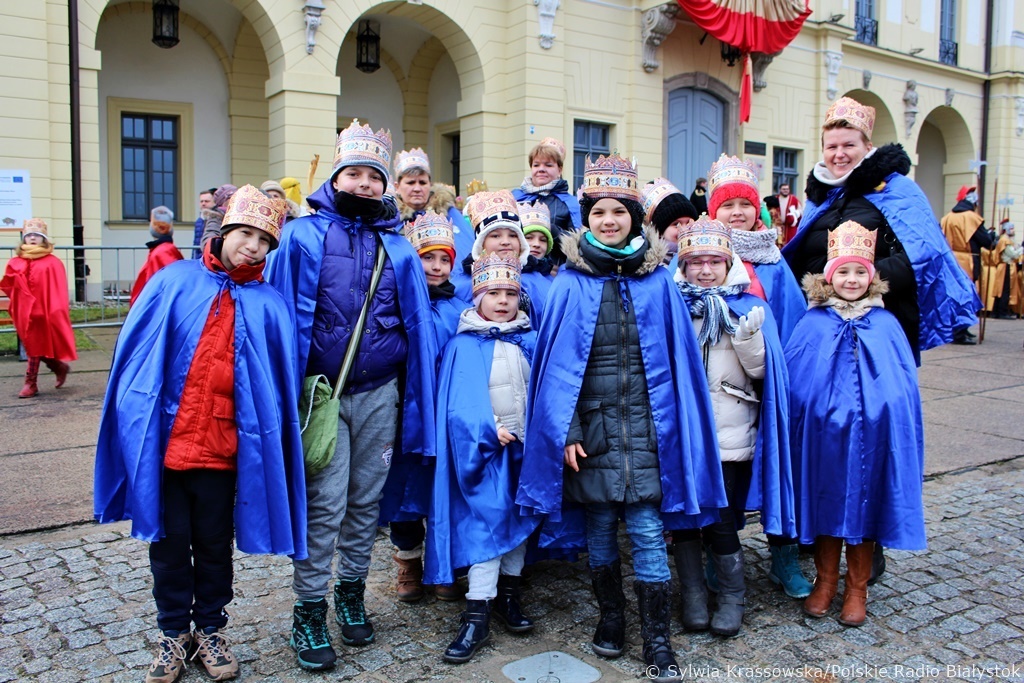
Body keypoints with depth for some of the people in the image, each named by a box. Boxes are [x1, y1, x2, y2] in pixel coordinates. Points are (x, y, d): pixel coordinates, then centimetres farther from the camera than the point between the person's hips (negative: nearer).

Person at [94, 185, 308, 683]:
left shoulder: (268, 303, 1)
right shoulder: (173, 282, 1)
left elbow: (277, 385, 1)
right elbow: (134, 354, 2)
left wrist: (270, 448, -4)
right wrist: (134, 424, -3)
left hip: (221, 449, 0)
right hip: (162, 442, 0)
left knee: (214, 545, 14)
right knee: (169, 543, 14)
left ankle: (210, 630, 34)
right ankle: (173, 633, 33)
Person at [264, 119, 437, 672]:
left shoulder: (397, 247, 7)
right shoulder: (304, 236, -1)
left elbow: (417, 327, 8)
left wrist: (417, 405, 4)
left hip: (379, 393, 3)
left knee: (366, 499, 12)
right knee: (324, 504, -1)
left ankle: (351, 591, 31)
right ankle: (308, 611, 15)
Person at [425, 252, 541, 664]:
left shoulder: (530, 343, 8)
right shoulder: (463, 346, -4)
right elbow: (460, 405, -11)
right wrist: (489, 431, -21)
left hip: (525, 445, 5)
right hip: (484, 449, -4)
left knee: (521, 515, 12)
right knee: (487, 519, -9)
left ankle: (508, 594, 28)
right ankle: (477, 617, -4)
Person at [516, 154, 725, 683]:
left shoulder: (657, 281, 2)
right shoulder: (572, 283, 0)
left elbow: (676, 359, 4)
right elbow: (557, 361, -1)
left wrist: (672, 424, 0)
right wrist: (564, 431, -6)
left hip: (645, 425, 0)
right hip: (592, 424, 0)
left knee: (647, 532, 0)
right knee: (600, 528, 11)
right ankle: (610, 619, 32)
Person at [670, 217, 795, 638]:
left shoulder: (749, 308, 4)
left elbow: (761, 371, -1)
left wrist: (748, 337, -18)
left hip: (728, 433, -1)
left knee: (721, 521, -1)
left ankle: (731, 598, 22)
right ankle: (693, 598, 25)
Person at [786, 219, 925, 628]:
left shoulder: (885, 325, 3)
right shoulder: (814, 324, 0)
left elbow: (904, 385, 4)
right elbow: (792, 382, 0)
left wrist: (896, 433, -1)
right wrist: (800, 427, -4)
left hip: (871, 435, 1)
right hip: (823, 434, 0)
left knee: (865, 505, 10)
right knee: (826, 504, 10)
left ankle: (857, 589, 26)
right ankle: (825, 581, 28)